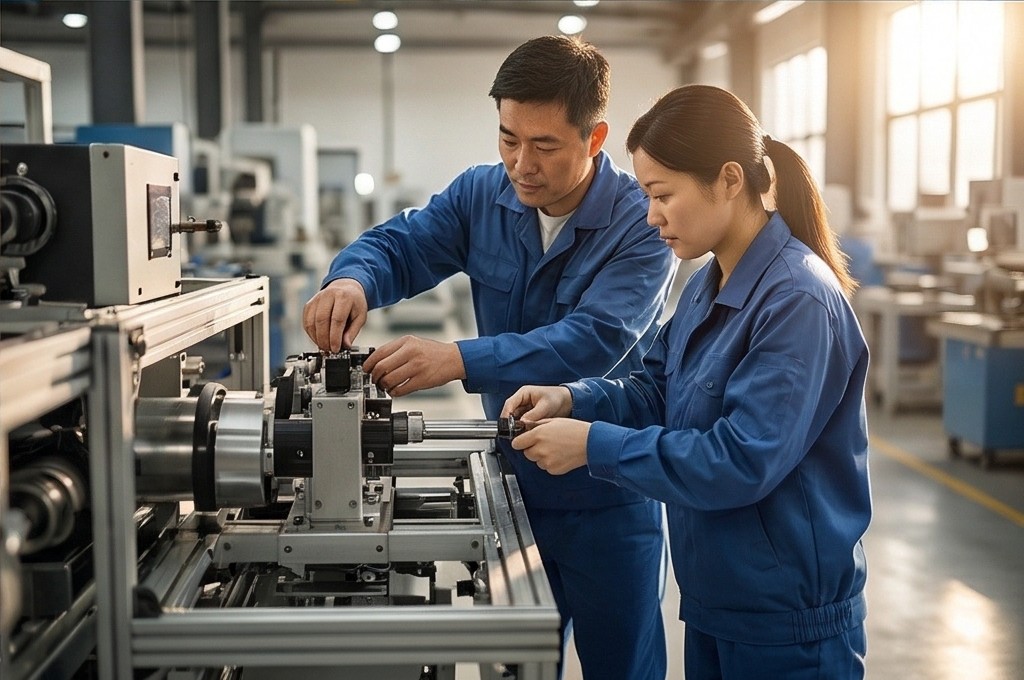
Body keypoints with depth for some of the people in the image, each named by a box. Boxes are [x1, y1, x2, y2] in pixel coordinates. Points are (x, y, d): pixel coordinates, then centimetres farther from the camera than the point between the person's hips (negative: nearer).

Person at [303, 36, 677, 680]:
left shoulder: (642, 222, -19)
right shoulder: (482, 195, -3)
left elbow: (594, 340, -31)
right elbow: (398, 246, -2)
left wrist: (460, 360, -42)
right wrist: (353, 279, -27)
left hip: (608, 499, -4)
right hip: (514, 480, 5)